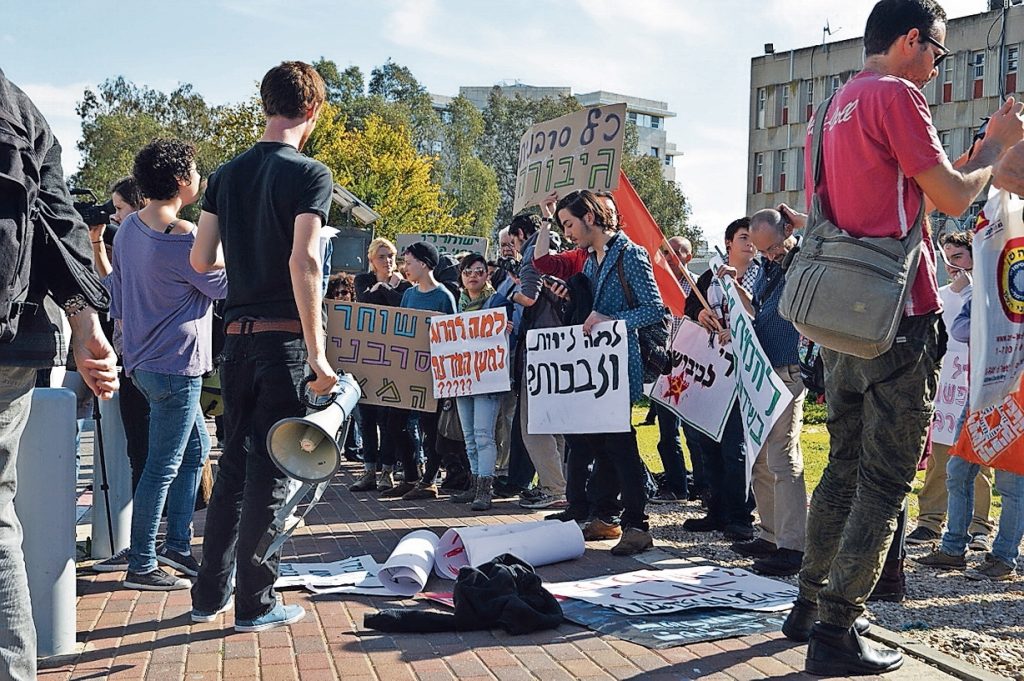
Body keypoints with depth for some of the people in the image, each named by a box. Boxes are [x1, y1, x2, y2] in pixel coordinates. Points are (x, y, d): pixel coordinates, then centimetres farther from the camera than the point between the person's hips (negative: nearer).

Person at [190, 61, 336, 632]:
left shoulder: (228, 174, 9)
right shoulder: (310, 173, -9)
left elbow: (202, 260, 8)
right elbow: (304, 261, -19)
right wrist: (318, 353, -19)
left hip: (238, 334, 6)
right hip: (284, 336, -6)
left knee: (235, 463, 15)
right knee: (271, 470, 1)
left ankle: (211, 594, 22)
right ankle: (256, 603, 7)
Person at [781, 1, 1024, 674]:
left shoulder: (834, 109, 18)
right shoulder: (897, 96, -10)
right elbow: (954, 196, -11)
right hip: (900, 317, -9)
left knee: (844, 467, 18)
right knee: (885, 483, -3)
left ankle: (809, 606, 25)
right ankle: (836, 633, -1)